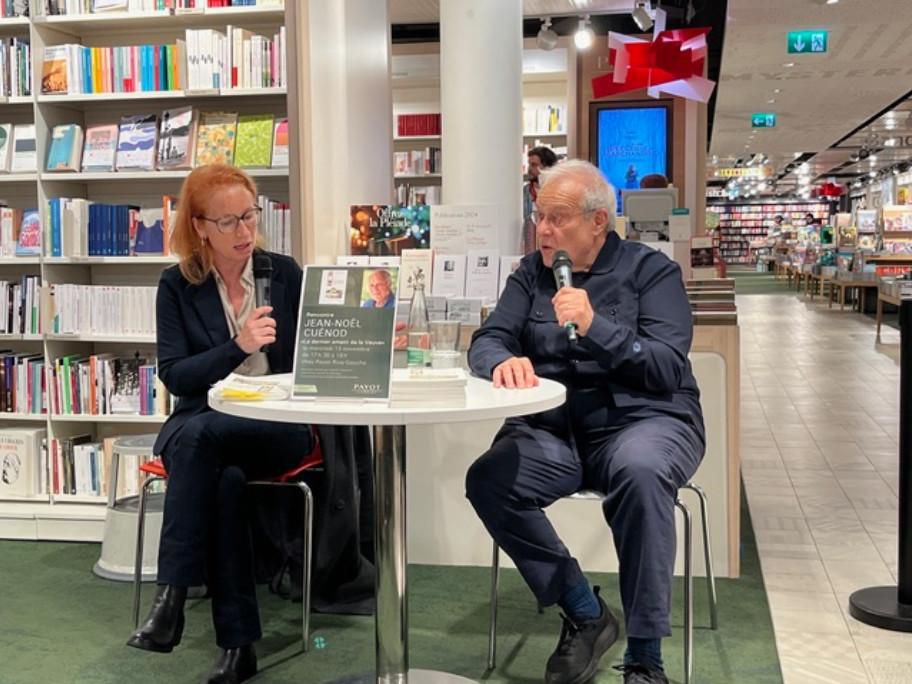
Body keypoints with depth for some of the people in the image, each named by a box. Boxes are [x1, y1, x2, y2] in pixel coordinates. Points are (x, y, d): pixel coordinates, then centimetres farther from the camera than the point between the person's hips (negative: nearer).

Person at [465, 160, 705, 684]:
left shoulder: (651, 269, 1)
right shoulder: (532, 272, 12)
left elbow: (668, 368, -10)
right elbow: (486, 343, 2)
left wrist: (596, 327, -23)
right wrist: (503, 361, -23)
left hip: (644, 419, -3)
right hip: (553, 427, 4)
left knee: (640, 472, -38)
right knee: (487, 482, -25)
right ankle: (585, 613, -6)